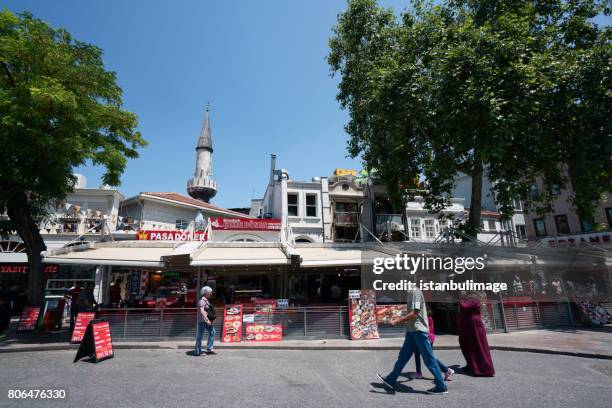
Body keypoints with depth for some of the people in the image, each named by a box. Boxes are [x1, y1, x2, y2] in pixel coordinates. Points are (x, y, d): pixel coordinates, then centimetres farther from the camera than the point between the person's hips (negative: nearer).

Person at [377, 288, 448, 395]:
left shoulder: (415, 292, -17)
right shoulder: (411, 292, 11)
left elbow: (414, 314, -23)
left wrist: (398, 321, -18)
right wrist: (400, 318, 17)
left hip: (419, 330, -10)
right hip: (412, 331, 10)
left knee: (429, 359, 2)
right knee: (403, 356, 13)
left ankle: (441, 387, 16)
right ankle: (390, 381, 21)